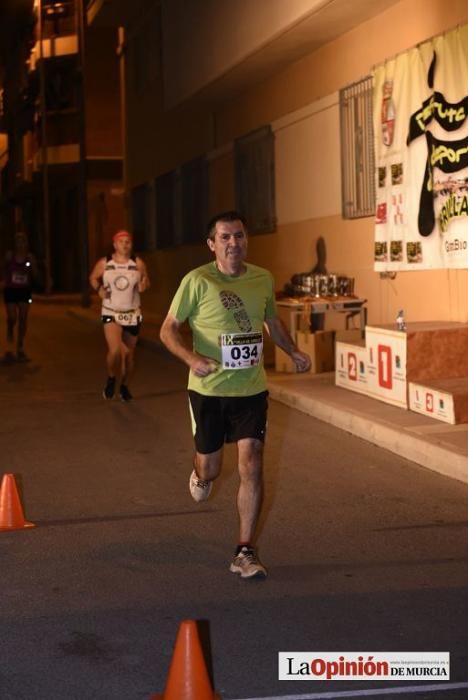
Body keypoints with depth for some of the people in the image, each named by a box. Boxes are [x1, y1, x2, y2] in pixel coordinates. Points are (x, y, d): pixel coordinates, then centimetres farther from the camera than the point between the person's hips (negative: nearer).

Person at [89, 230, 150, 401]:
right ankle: (111, 378, 9)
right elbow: (93, 277, 12)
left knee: (129, 353, 11)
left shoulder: (138, 263, -4)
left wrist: (144, 286, -17)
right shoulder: (104, 263, -4)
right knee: (115, 350, -20)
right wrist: (98, 289, -9)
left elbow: (146, 281, 7)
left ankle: (124, 385, 33)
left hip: (132, 314, 2)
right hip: (111, 313, -2)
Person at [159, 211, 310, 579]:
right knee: (211, 467, 12)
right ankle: (200, 474, 53)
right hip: (208, 390, -2)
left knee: (252, 467, -7)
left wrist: (293, 351, 5)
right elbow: (169, 329, -8)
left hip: (252, 390, 2)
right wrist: (193, 359, -25)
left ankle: (246, 552, 3)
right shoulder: (197, 281, -11)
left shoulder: (263, 279, 2)